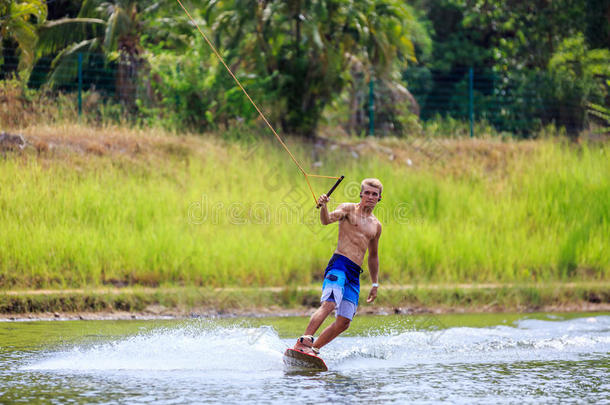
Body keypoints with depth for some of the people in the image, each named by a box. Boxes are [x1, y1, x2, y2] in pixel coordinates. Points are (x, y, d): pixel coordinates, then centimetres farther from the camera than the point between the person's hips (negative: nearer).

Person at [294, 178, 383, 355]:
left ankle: (312, 349, 2)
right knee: (329, 304, -29)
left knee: (344, 322, -4)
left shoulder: (376, 226, 22)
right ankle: (303, 342, -37)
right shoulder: (349, 209, 6)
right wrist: (323, 206, -35)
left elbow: (373, 256, 32)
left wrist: (375, 284, 30)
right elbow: (327, 220, -13)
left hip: (354, 274, 6)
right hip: (339, 265, -6)